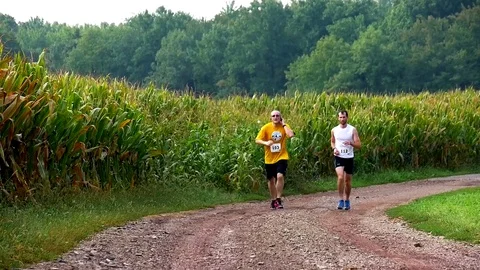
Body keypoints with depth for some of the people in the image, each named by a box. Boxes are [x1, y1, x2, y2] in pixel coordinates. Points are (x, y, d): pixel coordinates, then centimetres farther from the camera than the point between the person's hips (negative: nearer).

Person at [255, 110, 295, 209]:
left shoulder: (284, 126, -5)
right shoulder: (266, 127, -5)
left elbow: (291, 134, -24)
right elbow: (257, 140, -7)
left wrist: (284, 124, -16)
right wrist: (265, 143, -26)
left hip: (281, 157, -2)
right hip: (269, 159, 2)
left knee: (280, 176, -22)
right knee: (271, 180, 12)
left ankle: (278, 199, -12)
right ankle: (273, 200, 29)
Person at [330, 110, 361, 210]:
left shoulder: (352, 130, -4)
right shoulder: (334, 130, 2)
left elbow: (359, 145, -5)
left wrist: (350, 143, -25)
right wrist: (334, 148, -1)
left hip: (349, 158, 0)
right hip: (339, 157, 0)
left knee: (347, 180, 9)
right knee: (340, 177, -22)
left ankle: (347, 200, 27)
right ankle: (341, 199, -14)